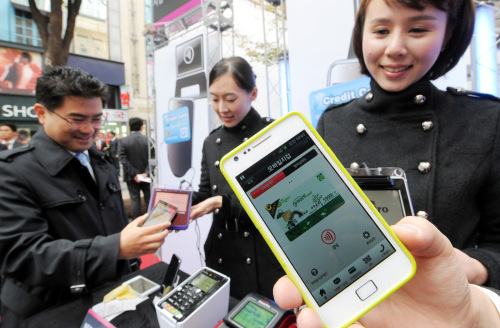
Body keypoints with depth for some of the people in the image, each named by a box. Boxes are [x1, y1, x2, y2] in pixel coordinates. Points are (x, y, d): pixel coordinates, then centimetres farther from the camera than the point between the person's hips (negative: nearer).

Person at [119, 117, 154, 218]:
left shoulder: (123, 141, -8)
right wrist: (146, 173, -12)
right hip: (146, 176, 1)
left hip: (132, 177, -1)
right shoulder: (148, 140, -6)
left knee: (135, 200, 7)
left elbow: (123, 159, -13)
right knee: (149, 199, 12)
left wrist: (134, 174, -12)